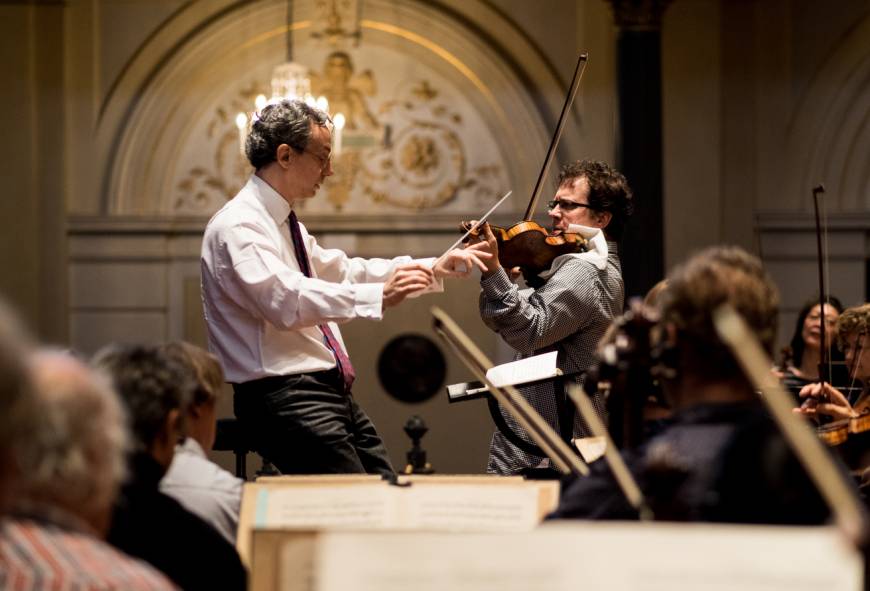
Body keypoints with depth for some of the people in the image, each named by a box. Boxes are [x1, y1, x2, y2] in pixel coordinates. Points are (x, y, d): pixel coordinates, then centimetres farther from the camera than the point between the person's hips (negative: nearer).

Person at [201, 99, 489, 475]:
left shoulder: (286, 225, 18)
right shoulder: (237, 227, -13)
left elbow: (342, 271, 27)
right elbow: (285, 300, -27)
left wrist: (434, 268, 19)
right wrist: (378, 296, -33)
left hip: (333, 396, 10)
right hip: (283, 398, -10)